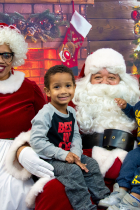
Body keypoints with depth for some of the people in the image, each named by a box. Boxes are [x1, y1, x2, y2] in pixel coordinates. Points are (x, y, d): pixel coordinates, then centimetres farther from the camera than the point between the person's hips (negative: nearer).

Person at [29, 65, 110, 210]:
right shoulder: (46, 114, -18)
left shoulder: (71, 112, 7)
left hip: (68, 155, 8)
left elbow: (76, 136, 8)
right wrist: (62, 154, -26)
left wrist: (75, 154, -13)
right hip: (49, 159, -8)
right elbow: (36, 141, -25)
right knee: (73, 171, -26)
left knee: (92, 164, -1)